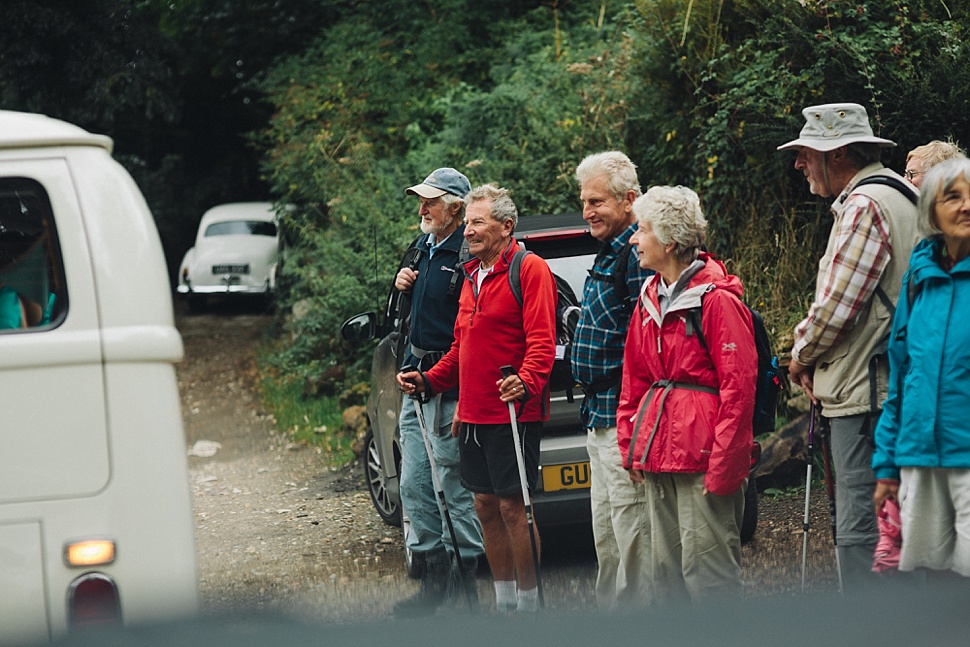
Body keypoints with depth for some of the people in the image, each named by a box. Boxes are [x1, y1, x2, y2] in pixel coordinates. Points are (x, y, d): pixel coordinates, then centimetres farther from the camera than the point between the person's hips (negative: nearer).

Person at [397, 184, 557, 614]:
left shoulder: (529, 270, -8)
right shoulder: (473, 276, 19)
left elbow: (541, 341, -17)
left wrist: (526, 382, -33)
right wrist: (428, 381, 14)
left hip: (512, 413, -8)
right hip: (473, 414, 8)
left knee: (513, 506, -6)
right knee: (486, 505, 11)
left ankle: (529, 604, 3)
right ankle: (504, 602, 20)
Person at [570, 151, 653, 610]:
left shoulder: (639, 254, -16)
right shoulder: (609, 254, 18)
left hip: (624, 417, -11)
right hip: (600, 417, 11)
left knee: (631, 533, -7)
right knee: (606, 535, 17)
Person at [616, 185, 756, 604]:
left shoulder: (717, 299, -10)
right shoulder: (649, 301, 14)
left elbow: (738, 385, -13)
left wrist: (723, 463, -16)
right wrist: (630, 444, 13)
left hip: (702, 457, -8)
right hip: (658, 455, 8)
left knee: (705, 569, -9)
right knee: (665, 570, 11)